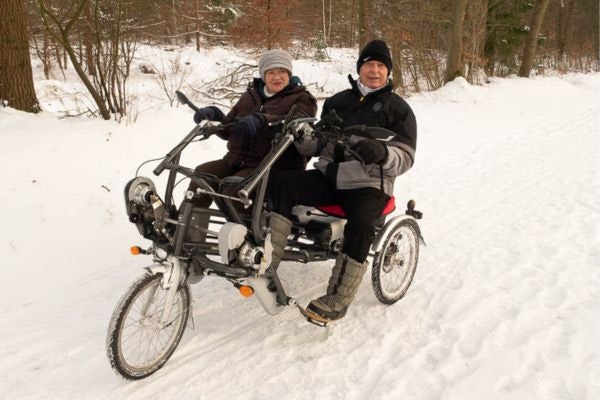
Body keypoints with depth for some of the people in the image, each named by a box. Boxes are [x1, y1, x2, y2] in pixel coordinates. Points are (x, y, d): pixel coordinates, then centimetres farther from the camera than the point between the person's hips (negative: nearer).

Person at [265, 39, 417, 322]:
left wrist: (382, 153, -25)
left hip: (368, 185, -4)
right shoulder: (337, 101, 17)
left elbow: (405, 158, -2)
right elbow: (319, 144, 19)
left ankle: (338, 299, -20)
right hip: (328, 177, 4)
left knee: (361, 222, -35)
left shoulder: (398, 108, 6)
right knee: (280, 182, -19)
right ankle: (266, 264, -18)